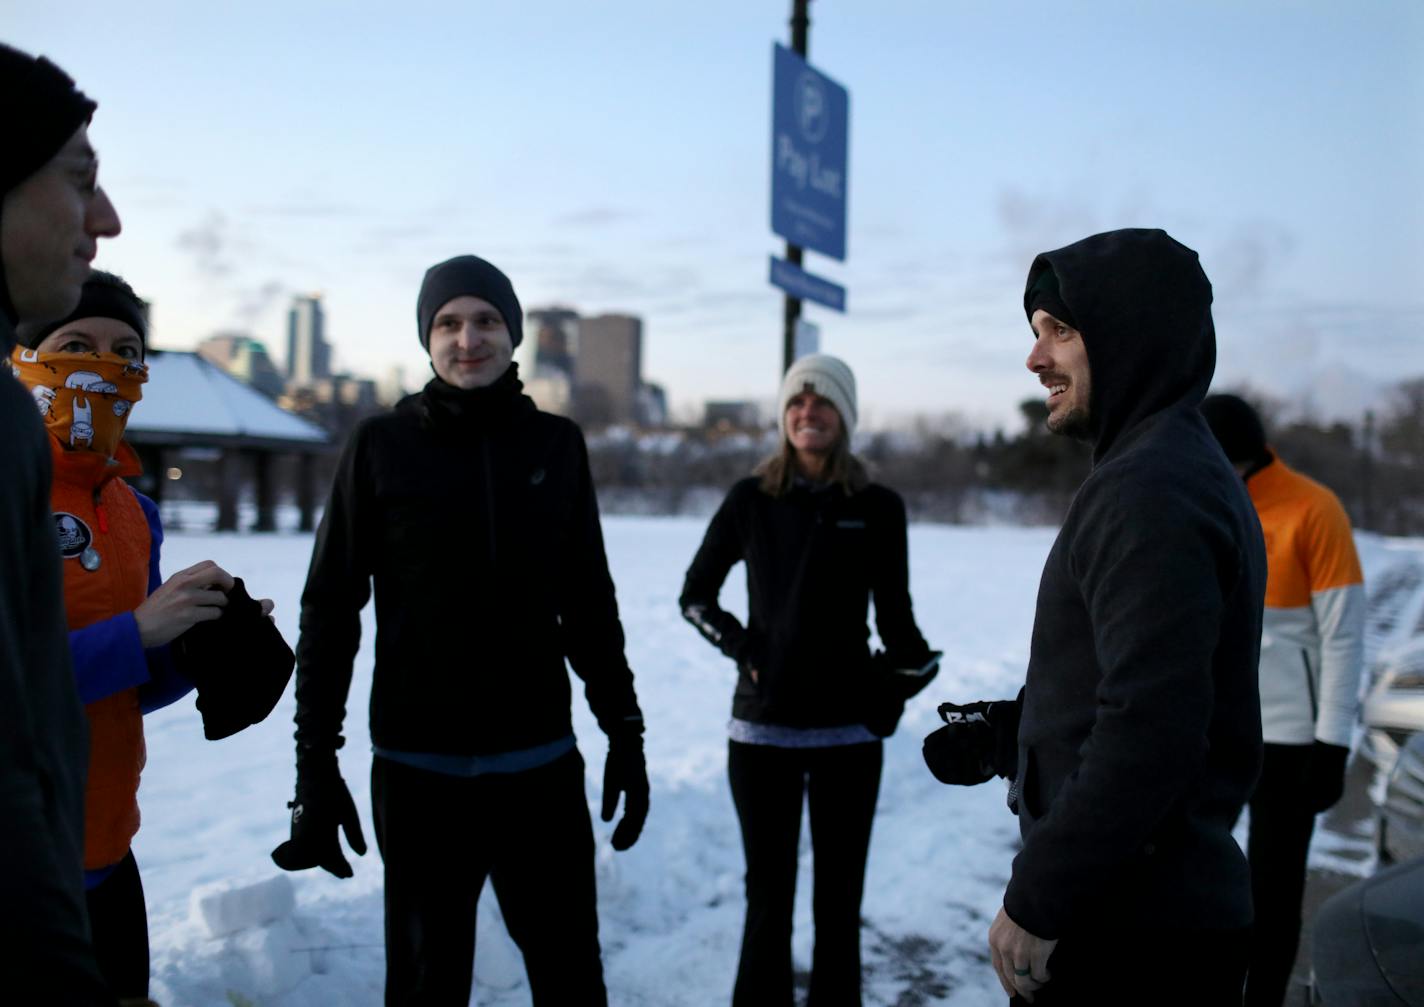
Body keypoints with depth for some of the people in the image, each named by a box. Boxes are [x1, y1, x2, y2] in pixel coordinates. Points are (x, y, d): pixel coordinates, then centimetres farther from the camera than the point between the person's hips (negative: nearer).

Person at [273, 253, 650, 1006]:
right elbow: (329, 612, -1)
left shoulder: (555, 444, 2)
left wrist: (625, 731, 9)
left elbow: (589, 604, 9)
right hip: (418, 770, -1)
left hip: (541, 764, 2)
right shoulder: (382, 446, -3)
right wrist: (316, 764, -3)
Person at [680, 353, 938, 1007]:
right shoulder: (751, 500, 1)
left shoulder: (878, 508, 0)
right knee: (768, 896, 11)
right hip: (761, 725, 0)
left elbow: (894, 615, 5)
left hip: (847, 728, 0)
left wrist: (916, 667, -9)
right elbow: (695, 595, 8)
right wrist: (740, 644, -5)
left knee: (838, 901, 9)